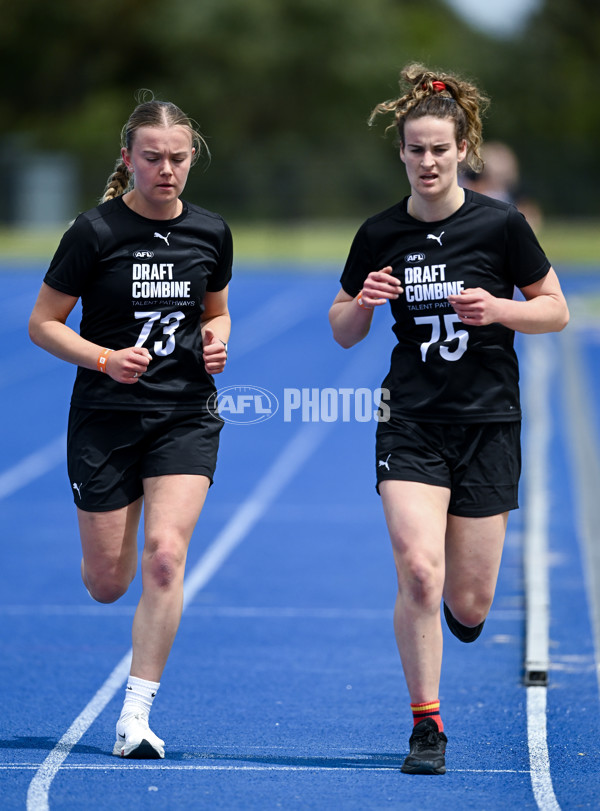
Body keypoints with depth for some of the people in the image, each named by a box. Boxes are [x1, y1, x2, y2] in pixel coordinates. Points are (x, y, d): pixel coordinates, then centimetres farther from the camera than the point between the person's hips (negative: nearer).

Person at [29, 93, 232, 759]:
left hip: (185, 416, 2)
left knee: (164, 555, -17)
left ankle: (135, 715, -8)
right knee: (107, 584, 4)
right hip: (105, 420, -2)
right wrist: (105, 359, -19)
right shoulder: (95, 232, -9)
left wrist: (215, 338, -4)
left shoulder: (211, 233, 3)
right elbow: (43, 323, -4)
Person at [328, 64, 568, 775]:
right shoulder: (379, 235, 0)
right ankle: (426, 726, -3)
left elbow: (556, 310, 3)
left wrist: (499, 309, -16)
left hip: (487, 423, -1)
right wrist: (364, 302, -11)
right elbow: (344, 333, 11)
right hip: (411, 423, 1)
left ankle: (462, 607, 41)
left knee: (468, 606, 1)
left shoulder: (500, 224, -5)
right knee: (418, 572, -18)